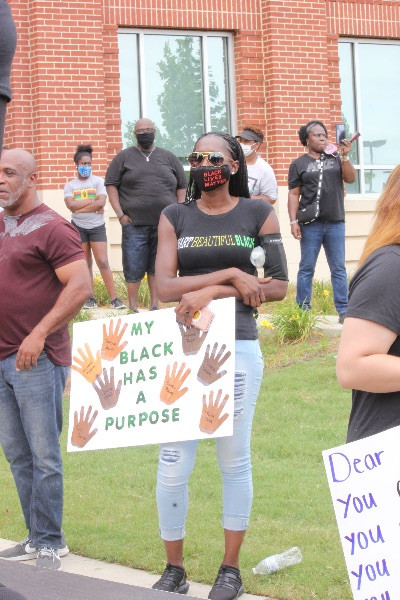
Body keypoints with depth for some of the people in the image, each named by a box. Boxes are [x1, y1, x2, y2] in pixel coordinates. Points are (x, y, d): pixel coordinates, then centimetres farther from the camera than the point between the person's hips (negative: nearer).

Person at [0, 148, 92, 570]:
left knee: (43, 455, -1)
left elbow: (80, 286, -17)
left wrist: (39, 335, -20)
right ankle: (39, 538, 21)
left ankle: (48, 542, 7)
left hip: (36, 360, -7)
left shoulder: (51, 228, -9)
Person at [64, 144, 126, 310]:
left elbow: (101, 203, -15)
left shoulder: (98, 181, -1)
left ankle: (114, 299, -9)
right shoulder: (70, 185, 5)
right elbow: (71, 205, -12)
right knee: (85, 264, 5)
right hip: (78, 227, 2)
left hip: (97, 226, -2)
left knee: (103, 262, -9)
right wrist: (92, 201, -14)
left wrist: (79, 208, -13)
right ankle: (90, 298, 11)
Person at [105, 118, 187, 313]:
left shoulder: (168, 157, 14)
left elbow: (182, 186, 16)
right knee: (133, 268, -4)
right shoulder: (124, 157, 7)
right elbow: (111, 184, 4)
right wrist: (120, 214, -5)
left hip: (165, 225, 2)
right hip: (134, 224, -2)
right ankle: (132, 307, 7)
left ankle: (154, 306, 14)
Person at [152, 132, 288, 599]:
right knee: (172, 467, 0)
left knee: (235, 460, 8)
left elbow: (278, 285, -3)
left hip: (238, 348, -1)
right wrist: (230, 274, -14)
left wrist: (210, 292, -13)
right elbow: (163, 286, -4)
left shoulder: (258, 214, 3)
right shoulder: (175, 217, 7)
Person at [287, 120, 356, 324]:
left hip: (335, 223, 2)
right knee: (306, 268, 2)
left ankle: (343, 310, 4)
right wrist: (293, 221, -5)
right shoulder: (299, 164, 7)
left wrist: (345, 157, -11)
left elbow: (350, 178, 1)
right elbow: (293, 195, 3)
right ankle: (303, 310, 7)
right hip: (310, 225, -2)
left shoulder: (336, 159, 11)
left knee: (338, 268, 3)